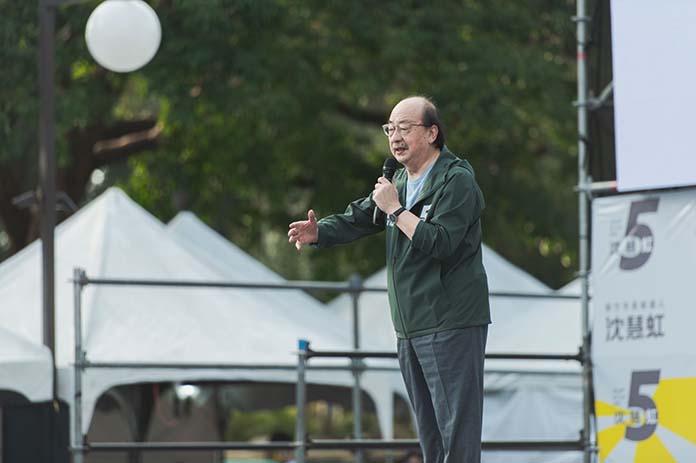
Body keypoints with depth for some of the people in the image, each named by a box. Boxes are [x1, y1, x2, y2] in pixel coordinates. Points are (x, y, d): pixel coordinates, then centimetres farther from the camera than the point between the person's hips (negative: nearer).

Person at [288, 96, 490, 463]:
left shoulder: (457, 182, -11)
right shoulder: (400, 180, 17)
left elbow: (439, 242, -22)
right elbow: (358, 218, 16)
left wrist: (394, 209, -17)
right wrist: (318, 232, -3)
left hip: (452, 325, -9)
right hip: (410, 327, 9)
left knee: (457, 429, -12)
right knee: (429, 433, 12)